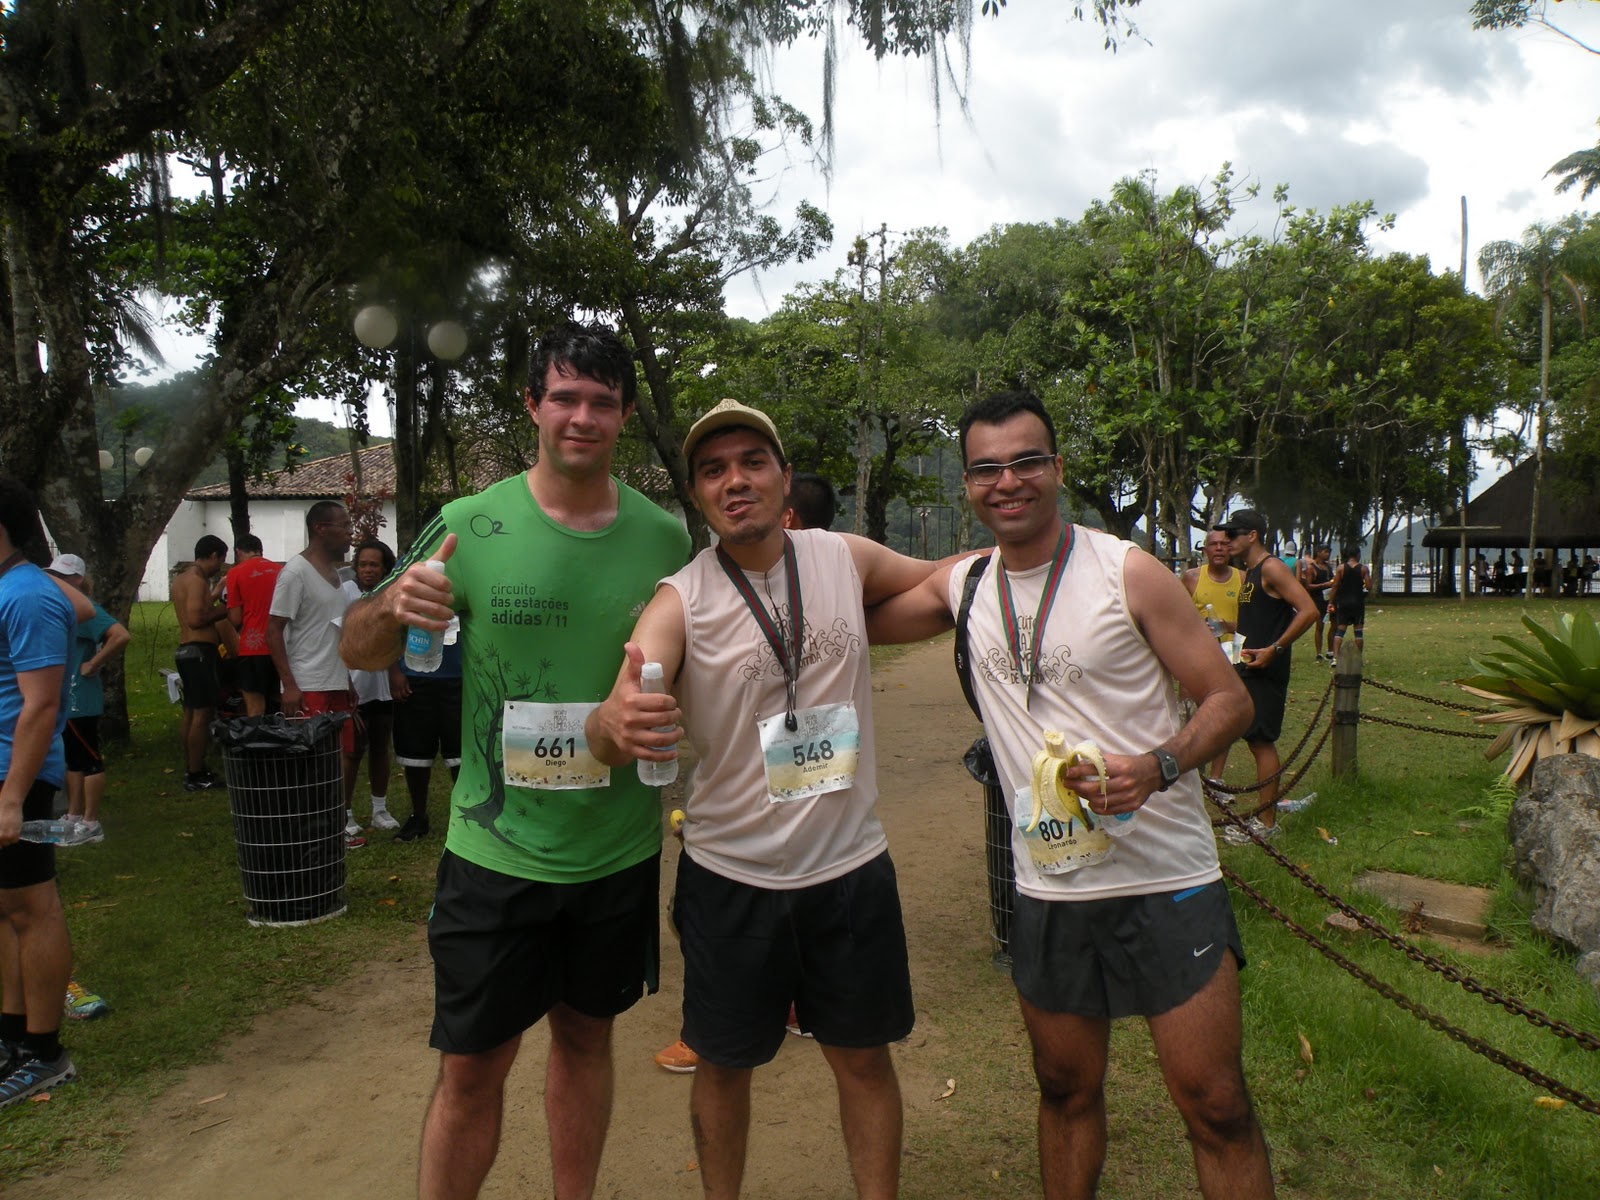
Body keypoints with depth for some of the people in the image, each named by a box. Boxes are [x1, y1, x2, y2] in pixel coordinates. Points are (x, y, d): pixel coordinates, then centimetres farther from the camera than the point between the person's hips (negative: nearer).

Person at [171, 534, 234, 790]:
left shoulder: (181, 577, 16)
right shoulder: (198, 579, -15)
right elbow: (196, 619, -23)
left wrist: (215, 593, 23)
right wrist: (224, 609, -12)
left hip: (186, 649, 11)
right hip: (200, 650, -11)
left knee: (190, 711, 15)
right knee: (203, 712, -9)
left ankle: (190, 769, 22)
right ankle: (197, 776, -8)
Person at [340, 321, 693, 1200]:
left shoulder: (664, 538, -3)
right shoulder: (471, 526, -8)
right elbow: (358, 651, -1)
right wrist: (392, 606, -23)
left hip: (620, 852, 2)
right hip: (496, 852, -2)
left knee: (585, 1033, 19)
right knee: (471, 1063, 8)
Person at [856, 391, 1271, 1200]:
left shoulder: (1128, 572, -8)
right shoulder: (963, 586, 4)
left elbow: (1229, 699, -6)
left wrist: (1157, 766, -23)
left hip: (1167, 881, -3)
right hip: (1046, 889, 4)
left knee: (1216, 1106, 2)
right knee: (1066, 1088, 18)